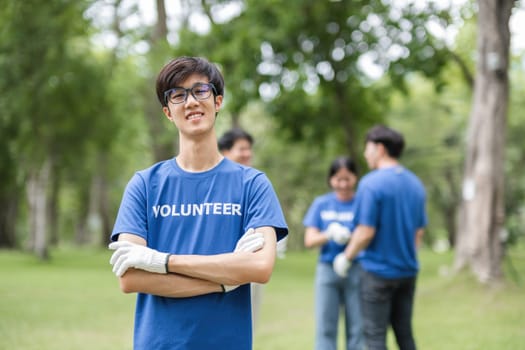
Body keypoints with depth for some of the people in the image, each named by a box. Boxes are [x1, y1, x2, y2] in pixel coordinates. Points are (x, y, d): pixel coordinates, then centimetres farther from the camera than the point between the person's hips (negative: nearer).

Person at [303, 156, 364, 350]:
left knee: (357, 328, 0)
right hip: (327, 270, 1)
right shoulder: (321, 204, 7)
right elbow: (309, 240, 2)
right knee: (325, 327, 0)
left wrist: (351, 237, -21)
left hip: (356, 270, -1)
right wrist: (329, 235, -18)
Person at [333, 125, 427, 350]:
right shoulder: (415, 184, 6)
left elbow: (366, 232, -18)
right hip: (407, 270, 7)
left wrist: (346, 257, -4)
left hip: (378, 270, -6)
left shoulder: (371, 183, -16)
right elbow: (419, 232, 12)